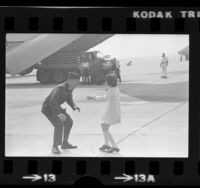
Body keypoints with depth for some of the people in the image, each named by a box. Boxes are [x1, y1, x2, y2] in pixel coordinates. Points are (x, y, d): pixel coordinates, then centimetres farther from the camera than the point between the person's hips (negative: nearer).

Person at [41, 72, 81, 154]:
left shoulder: (70, 87, -4)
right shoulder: (60, 88, -33)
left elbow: (69, 98, 13)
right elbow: (53, 101, -41)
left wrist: (74, 106, -7)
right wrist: (59, 114, -45)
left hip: (55, 107, 10)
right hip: (48, 107, -10)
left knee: (69, 122, 11)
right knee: (59, 124, -25)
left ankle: (65, 143, 24)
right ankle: (55, 147, -15)